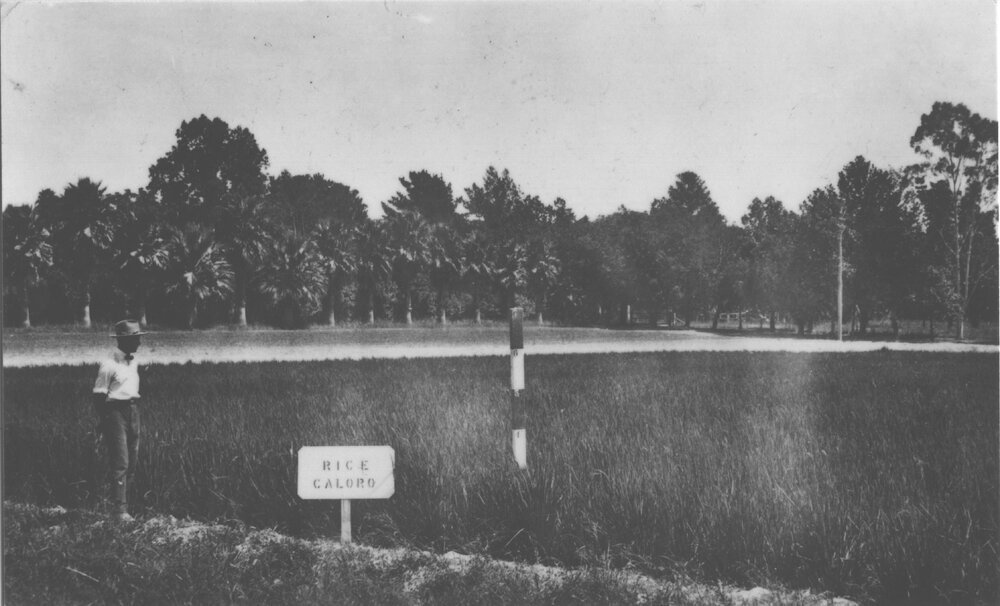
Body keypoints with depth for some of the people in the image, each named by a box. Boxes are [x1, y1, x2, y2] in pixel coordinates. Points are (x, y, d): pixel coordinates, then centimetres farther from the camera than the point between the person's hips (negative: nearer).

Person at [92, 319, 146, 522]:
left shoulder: (134, 362, 13)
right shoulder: (110, 365, -12)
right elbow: (99, 395, -11)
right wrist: (103, 420, -15)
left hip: (132, 412, 8)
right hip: (115, 412, -8)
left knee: (131, 463, 9)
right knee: (119, 463, -10)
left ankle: (119, 501, 19)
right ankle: (119, 509, -8)